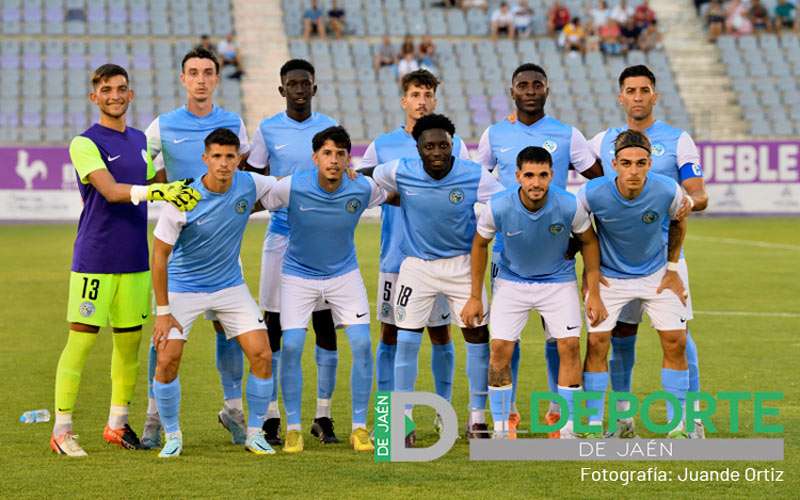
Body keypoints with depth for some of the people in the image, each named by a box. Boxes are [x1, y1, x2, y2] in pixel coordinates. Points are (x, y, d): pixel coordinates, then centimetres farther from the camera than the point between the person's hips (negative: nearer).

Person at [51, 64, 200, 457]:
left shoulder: (140, 140, 14)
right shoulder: (84, 144, -8)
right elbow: (111, 191, -22)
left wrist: (180, 195, 13)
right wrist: (157, 190, -33)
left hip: (135, 260, 6)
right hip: (94, 260, -6)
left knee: (129, 340, 10)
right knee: (81, 340, -6)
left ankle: (117, 423, 21)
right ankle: (62, 429, -1)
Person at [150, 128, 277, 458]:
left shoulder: (248, 184, -12)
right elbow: (159, 255, -14)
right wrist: (163, 311, -15)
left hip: (231, 286, 3)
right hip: (183, 289, -3)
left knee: (262, 356, -8)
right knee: (167, 360, -14)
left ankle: (254, 434, 10)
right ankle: (172, 436, 7)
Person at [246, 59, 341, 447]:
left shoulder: (329, 128, 5)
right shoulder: (267, 130, 2)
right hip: (281, 236, -1)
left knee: (325, 323, 2)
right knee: (273, 325, 0)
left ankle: (323, 415, 9)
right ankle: (271, 417, 6)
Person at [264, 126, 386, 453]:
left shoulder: (363, 189, -17)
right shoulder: (291, 187, -23)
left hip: (345, 273, 2)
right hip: (298, 275, -1)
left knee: (362, 346, -10)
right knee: (291, 347, -13)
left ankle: (359, 428, 3)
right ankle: (293, 428, 2)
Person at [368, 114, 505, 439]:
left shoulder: (475, 177, -16)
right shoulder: (400, 172, -14)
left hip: (461, 264, 0)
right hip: (416, 265, 0)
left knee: (478, 336, 0)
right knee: (406, 341, -4)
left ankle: (477, 419, 14)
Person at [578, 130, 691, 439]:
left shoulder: (668, 191, -24)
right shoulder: (593, 193, -27)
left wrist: (672, 269, 2)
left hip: (656, 273, 1)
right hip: (609, 275, -1)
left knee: (675, 342, -5)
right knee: (597, 343, -10)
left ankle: (677, 426, 7)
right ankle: (593, 426, 1)